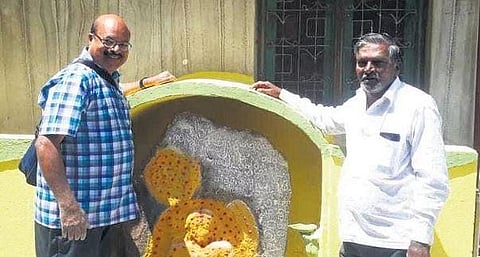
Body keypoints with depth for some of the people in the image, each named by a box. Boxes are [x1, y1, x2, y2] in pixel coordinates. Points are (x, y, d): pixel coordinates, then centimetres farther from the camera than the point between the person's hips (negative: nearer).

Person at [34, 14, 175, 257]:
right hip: (74, 215, -9)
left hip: (106, 209, 10)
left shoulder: (107, 79, 13)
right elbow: (45, 144, -25)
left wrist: (147, 82, 42)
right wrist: (68, 206, -29)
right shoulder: (76, 79, -17)